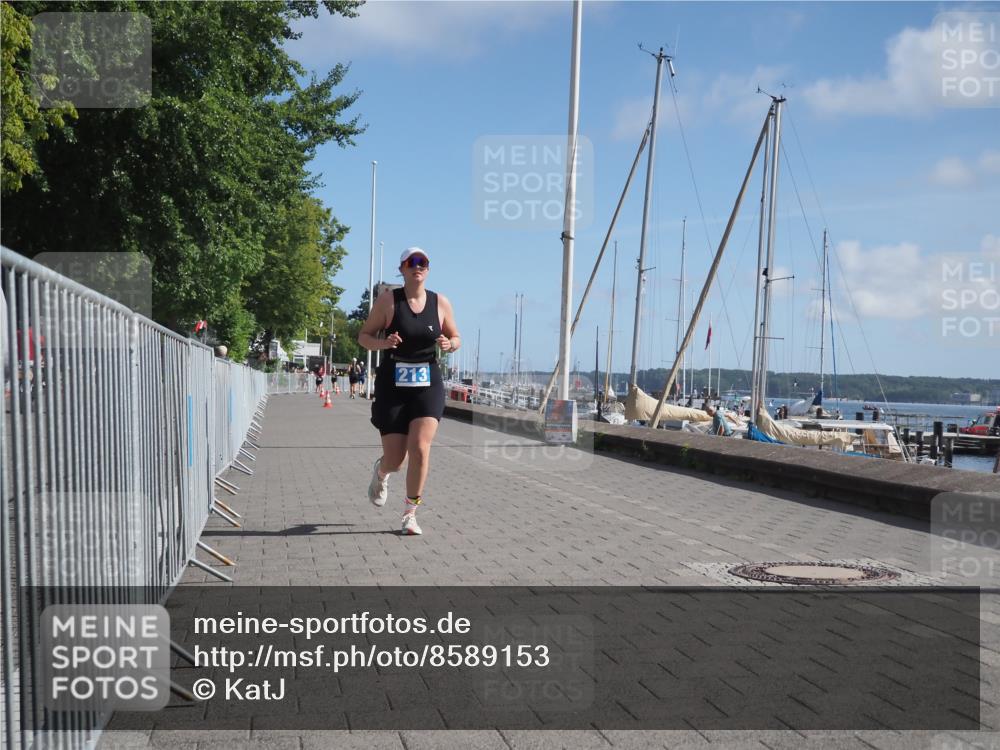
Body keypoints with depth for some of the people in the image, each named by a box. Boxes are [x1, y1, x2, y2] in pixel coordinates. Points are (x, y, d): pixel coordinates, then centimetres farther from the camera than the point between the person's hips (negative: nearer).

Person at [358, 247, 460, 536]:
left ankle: (410, 514, 2)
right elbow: (363, 336, 1)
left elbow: (456, 338, 15)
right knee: (394, 459, 0)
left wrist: (449, 344, -9)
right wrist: (382, 343, -20)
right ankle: (380, 472, 40)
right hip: (393, 384, -1)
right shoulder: (387, 301, -3)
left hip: (428, 384, 1)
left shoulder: (441, 303, 4)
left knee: (420, 448, -15)